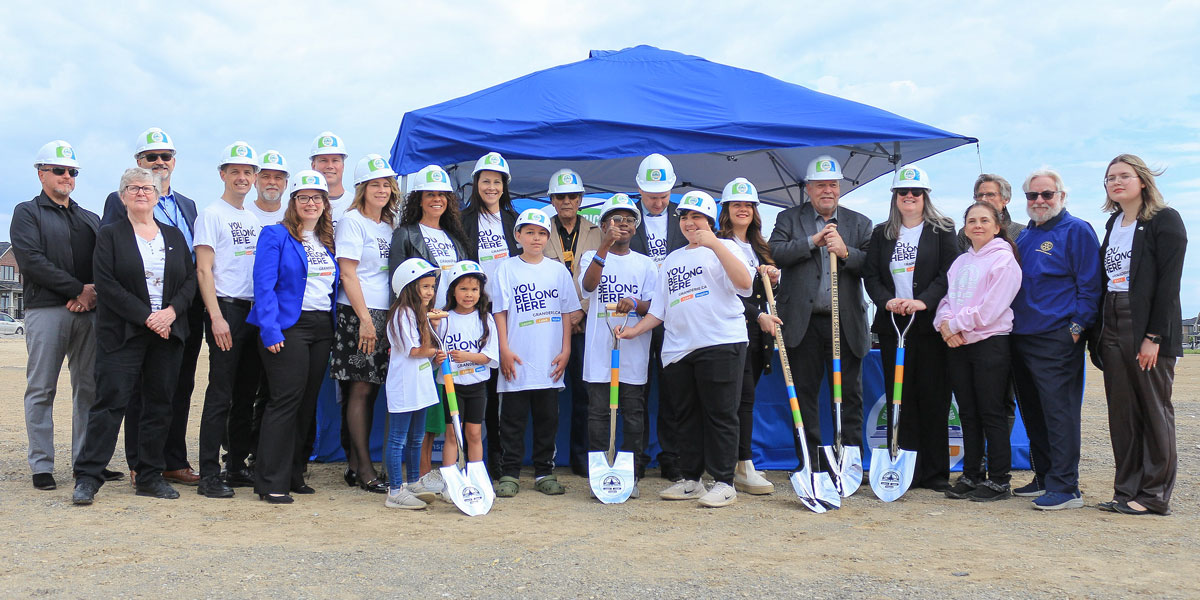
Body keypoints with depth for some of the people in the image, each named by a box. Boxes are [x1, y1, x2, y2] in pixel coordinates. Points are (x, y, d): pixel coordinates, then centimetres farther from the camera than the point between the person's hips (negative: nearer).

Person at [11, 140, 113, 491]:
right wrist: (79, 289, -12)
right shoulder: (27, 213, 7)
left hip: (87, 312, 4)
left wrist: (93, 294, -6)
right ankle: (41, 467, 3)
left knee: (89, 389, 3)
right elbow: (31, 261, -7)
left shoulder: (90, 219, 22)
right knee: (41, 390, -2)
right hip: (46, 310, -4)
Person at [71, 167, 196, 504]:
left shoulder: (174, 236, 15)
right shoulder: (110, 236, 4)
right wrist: (145, 317, -15)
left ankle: (150, 476, 13)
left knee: (159, 404, 6)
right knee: (111, 401, -6)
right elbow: (106, 284, -7)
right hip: (122, 334, -4)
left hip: (169, 333, 4)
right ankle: (87, 477, 0)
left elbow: (191, 279, 9)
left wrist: (172, 311, -9)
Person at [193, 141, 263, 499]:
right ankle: (209, 474, -3)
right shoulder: (212, 214, -2)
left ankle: (237, 466, 20)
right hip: (227, 310, -7)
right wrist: (216, 316, -17)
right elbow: (204, 270, -8)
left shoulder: (255, 218, 18)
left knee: (246, 395, 11)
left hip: (256, 313, 7)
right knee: (220, 395, -8)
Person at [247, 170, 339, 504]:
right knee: (286, 400, -10)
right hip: (288, 326, -6)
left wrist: (333, 326, 9)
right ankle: (270, 482, -4)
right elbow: (264, 285, -10)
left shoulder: (328, 241, 16)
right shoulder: (275, 236, -2)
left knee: (308, 402, 8)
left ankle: (293, 474, 18)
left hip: (322, 327, 6)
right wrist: (270, 329, -18)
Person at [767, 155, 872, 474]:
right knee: (804, 394, 5)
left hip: (845, 323, 1)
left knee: (849, 394, 4)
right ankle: (808, 461, 14)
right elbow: (774, 252, -7)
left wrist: (845, 251, -15)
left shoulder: (859, 223, 13)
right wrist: (813, 241, -12)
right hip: (803, 322, -1)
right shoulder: (789, 218, 10)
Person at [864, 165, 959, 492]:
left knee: (933, 398, -1)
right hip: (892, 325, 3)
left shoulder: (942, 230, 5)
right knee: (899, 399, 2)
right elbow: (870, 274, 9)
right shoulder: (881, 234, 14)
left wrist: (924, 301, -18)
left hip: (930, 324, -2)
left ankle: (935, 473, 7)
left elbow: (950, 272, -4)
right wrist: (887, 301, -9)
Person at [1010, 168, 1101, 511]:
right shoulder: (1024, 237, 18)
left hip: (1057, 340, -8)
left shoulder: (1076, 231, -3)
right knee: (1033, 414, 12)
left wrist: (1077, 327, -14)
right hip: (1020, 338, 8)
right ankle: (1044, 479, 23)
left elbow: (1089, 285, -8)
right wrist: (1011, 323, 14)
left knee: (1059, 413, -7)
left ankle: (1065, 487, -3)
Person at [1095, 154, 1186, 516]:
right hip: (1112, 325, 7)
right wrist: (1100, 330, 9)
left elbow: (1169, 282, -12)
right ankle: (1127, 491, 14)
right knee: (1122, 412, 8)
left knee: (1155, 410, 1)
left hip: (1147, 327, -7)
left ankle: (1155, 495, 8)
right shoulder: (1113, 223, 16)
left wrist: (1154, 336, -18)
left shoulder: (1165, 220, -5)